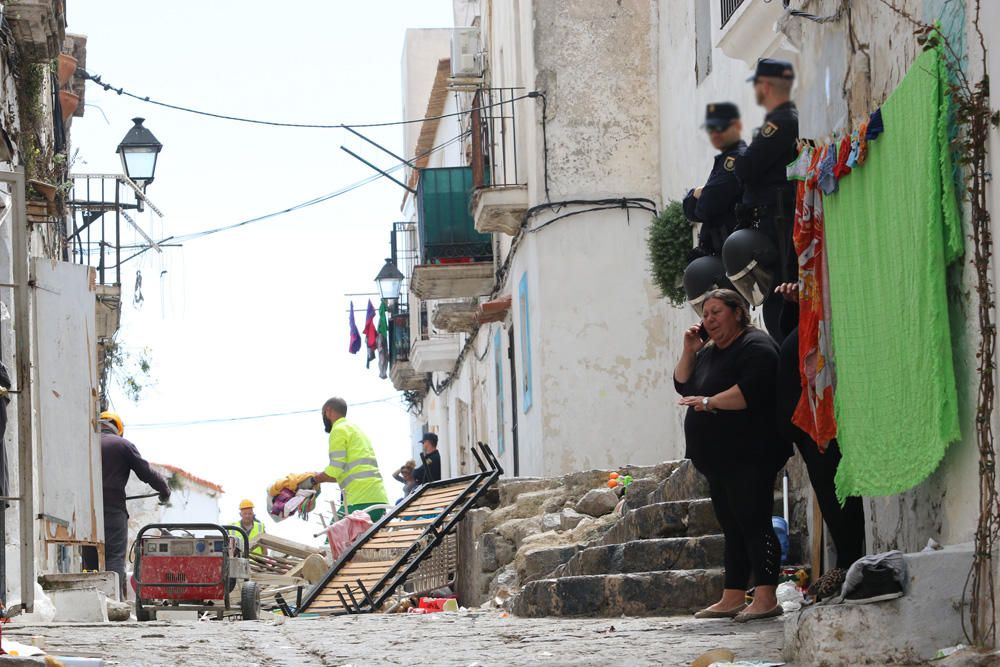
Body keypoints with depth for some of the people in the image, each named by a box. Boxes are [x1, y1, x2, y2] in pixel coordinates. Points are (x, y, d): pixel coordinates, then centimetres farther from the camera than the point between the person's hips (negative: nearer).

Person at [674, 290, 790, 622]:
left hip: (748, 456, -10)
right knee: (733, 529, 10)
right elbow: (683, 386, 21)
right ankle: (732, 598, 12)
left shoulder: (755, 346, -9)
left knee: (753, 523, -13)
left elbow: (751, 390, -23)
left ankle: (766, 598, -16)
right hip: (718, 458, 10)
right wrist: (689, 351, 8)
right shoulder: (709, 353, 21)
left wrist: (709, 402, -20)